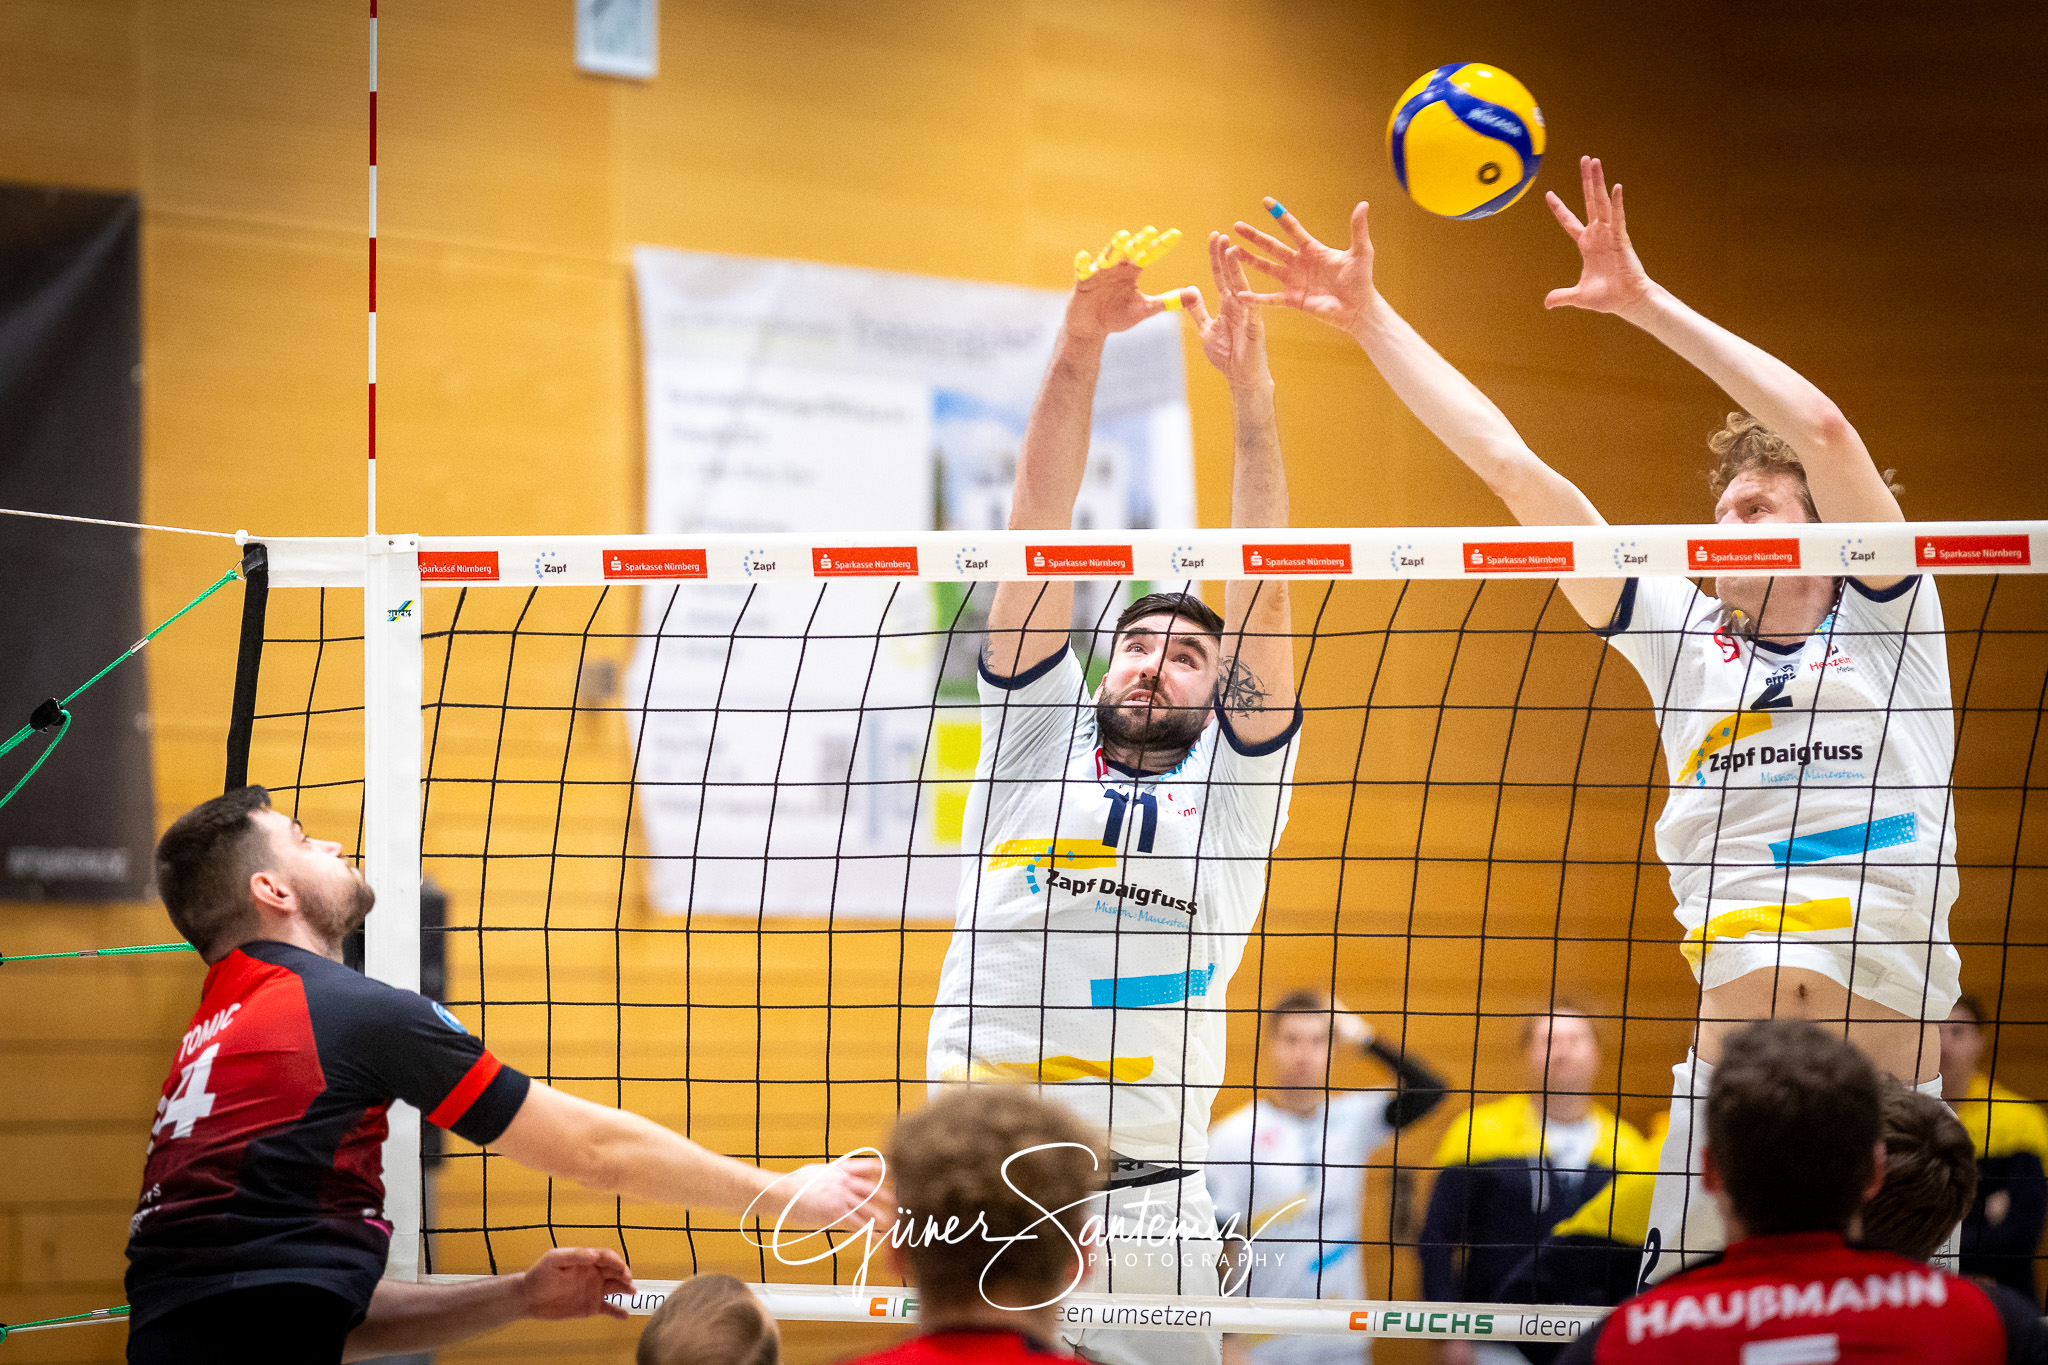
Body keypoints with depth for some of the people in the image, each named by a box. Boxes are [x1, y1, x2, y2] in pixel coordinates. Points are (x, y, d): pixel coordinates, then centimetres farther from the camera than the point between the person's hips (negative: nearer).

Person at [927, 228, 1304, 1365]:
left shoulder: (1234, 780, 11)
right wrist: (1076, 355, -4)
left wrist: (1250, 390, -6)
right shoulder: (1037, 738, 12)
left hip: (1147, 1195, 0)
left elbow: (1261, 593, 2)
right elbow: (1037, 543, 5)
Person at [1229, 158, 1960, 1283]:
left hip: (1887, 1105, -3)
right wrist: (1368, 316, 11)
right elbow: (1515, 471, 12)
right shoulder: (1683, 637, 14)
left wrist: (1645, 302, -10)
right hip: (1724, 1094, 3)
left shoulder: (1885, 618, 4)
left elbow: (1824, 431, -11)